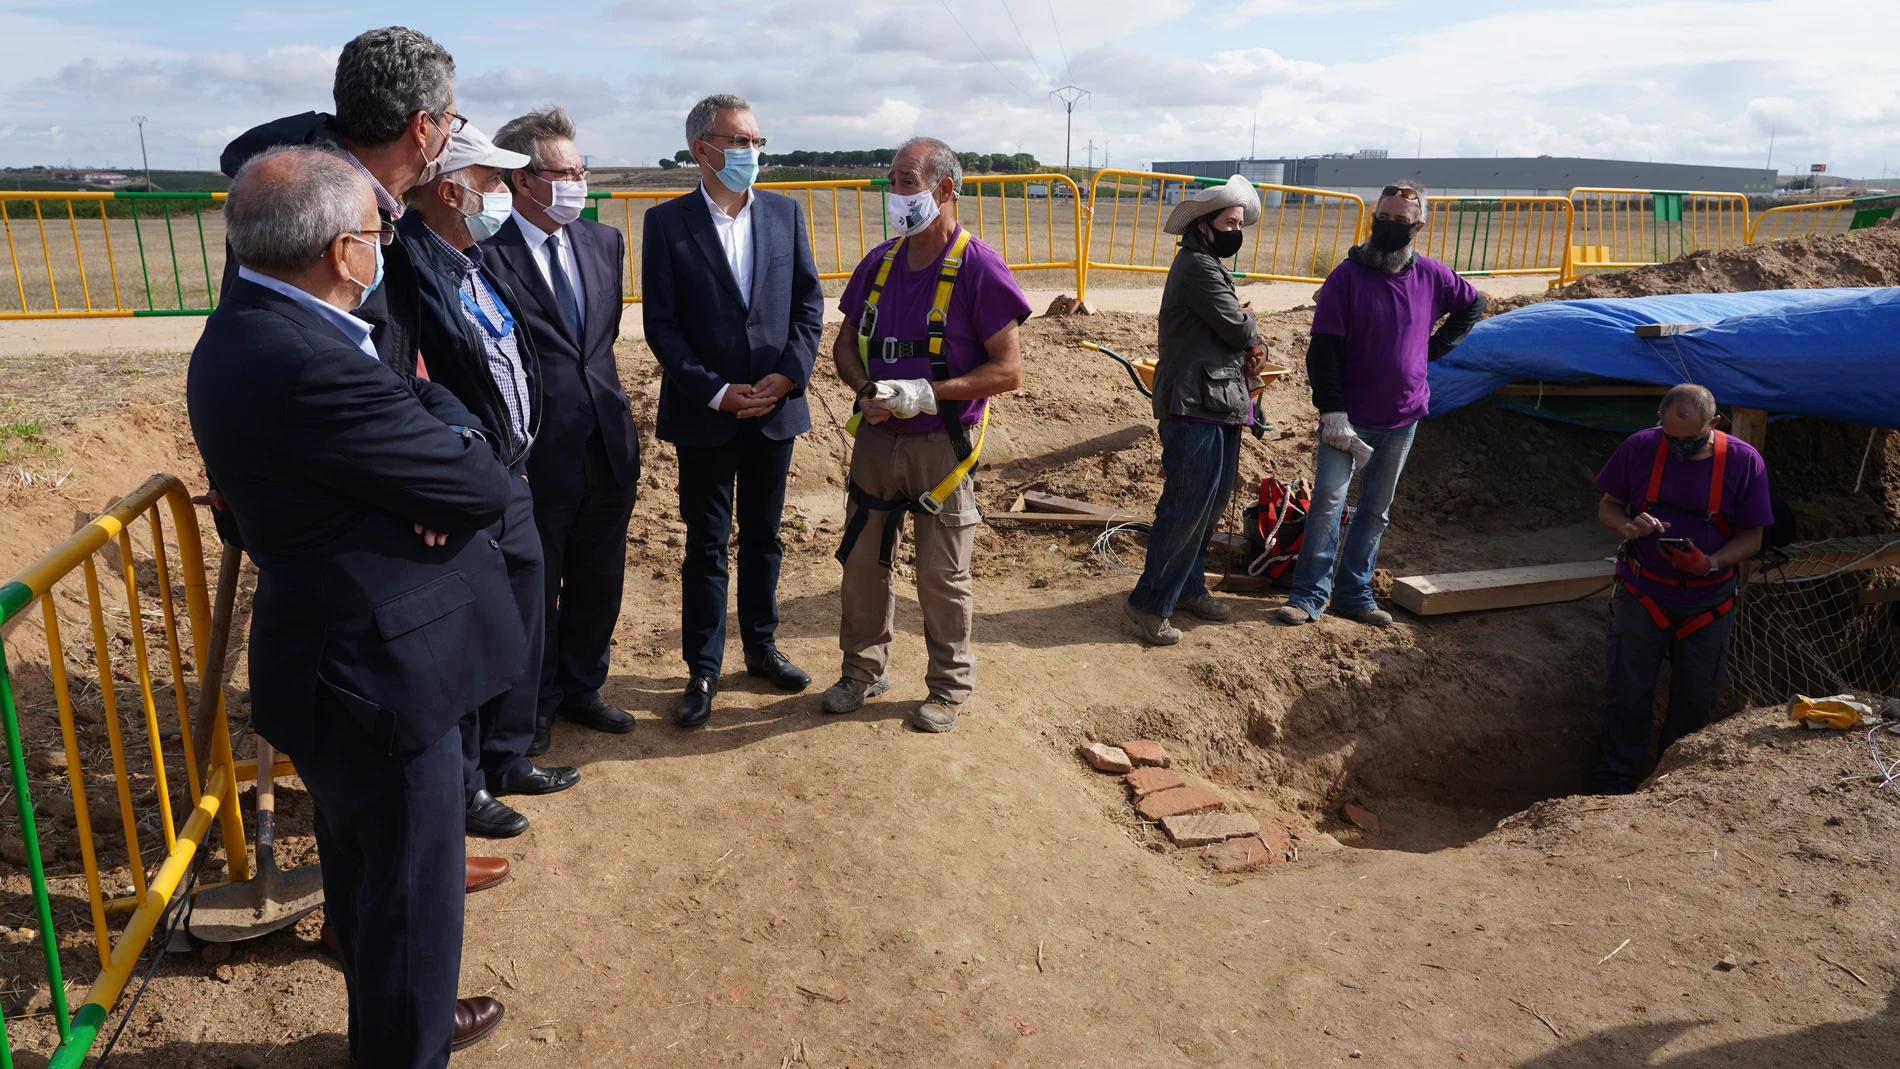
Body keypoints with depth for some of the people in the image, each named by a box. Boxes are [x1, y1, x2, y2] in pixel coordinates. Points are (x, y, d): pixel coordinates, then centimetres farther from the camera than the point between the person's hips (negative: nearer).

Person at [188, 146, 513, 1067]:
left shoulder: (240, 330, 3)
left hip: (329, 651, 11)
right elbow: (484, 485, -22)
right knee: (412, 894, 9)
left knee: (362, 874, 28)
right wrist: (432, 397, -3)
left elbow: (379, 453, 7)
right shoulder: (311, 366, -29)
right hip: (380, 676, -11)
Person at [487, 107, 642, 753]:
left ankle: (582, 688, 38)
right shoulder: (485, 255, -14)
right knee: (534, 589, 12)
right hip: (537, 455, -6)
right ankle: (535, 704, 32)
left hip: (609, 446, 6)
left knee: (599, 583, 18)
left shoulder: (605, 240, 7)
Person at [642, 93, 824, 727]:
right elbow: (661, 323, -7)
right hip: (706, 413, -3)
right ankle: (703, 669, 19)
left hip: (775, 407, 3)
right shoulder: (667, 222, -5)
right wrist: (716, 392, -14)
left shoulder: (785, 213, 4)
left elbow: (809, 301, 4)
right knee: (706, 544, 6)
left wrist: (788, 374, -9)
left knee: (763, 534, 15)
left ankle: (761, 647, 31)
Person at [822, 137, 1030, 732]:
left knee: (942, 575, 5)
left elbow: (1008, 371, -13)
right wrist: (868, 390, -8)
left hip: (941, 444, -5)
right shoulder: (878, 264, 5)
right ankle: (864, 670, 31)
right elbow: (845, 346, 14)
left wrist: (927, 393, -21)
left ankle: (950, 686, 23)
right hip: (877, 438, 5)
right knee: (862, 559, 12)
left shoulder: (978, 269, -11)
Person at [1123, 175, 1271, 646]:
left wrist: (1252, 345, -4)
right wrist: (1250, 319, 5)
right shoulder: (1197, 266, -12)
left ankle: (1188, 585, 29)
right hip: (1195, 406, -10)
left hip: (1221, 405, 10)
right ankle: (1150, 603, -1)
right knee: (1186, 508, -8)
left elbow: (1241, 334, 19)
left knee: (1213, 500, 16)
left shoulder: (1212, 268, 20)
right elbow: (1237, 327, -18)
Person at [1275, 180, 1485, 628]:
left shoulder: (1431, 276, 2)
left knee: (1376, 509, 10)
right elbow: (1323, 349, -11)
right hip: (1348, 416, -4)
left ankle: (1354, 594, 20)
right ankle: (1310, 594, -1)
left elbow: (1472, 306, 22)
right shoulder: (1347, 275, -8)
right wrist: (1332, 411, -18)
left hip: (1402, 417, 4)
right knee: (1328, 499, -10)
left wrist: (1433, 348, 7)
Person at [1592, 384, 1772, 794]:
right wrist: (1627, 526, -24)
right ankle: (1615, 785, 19)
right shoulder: (1639, 448, -13)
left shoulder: (1744, 462, -13)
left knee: (1694, 699, 14)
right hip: (1642, 594, -1)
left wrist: (1710, 564, -26)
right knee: (1627, 695, 3)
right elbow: (1607, 507, -1)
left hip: (1709, 603, 1)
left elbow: (1751, 538, -7)